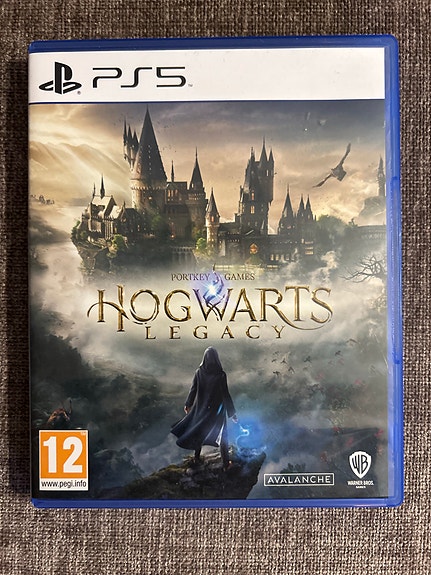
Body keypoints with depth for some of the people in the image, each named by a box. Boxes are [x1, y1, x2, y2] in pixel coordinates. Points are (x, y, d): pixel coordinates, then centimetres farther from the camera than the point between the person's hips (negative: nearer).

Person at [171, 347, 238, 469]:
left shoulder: (199, 372, -10)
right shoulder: (220, 374, -20)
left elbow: (193, 390, -1)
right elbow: (225, 394, -18)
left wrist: (188, 404, 15)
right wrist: (232, 413, -9)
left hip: (202, 408, 3)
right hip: (217, 409, -3)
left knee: (200, 431, 23)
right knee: (222, 435, 12)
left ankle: (197, 457, 38)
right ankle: (226, 463, 19)